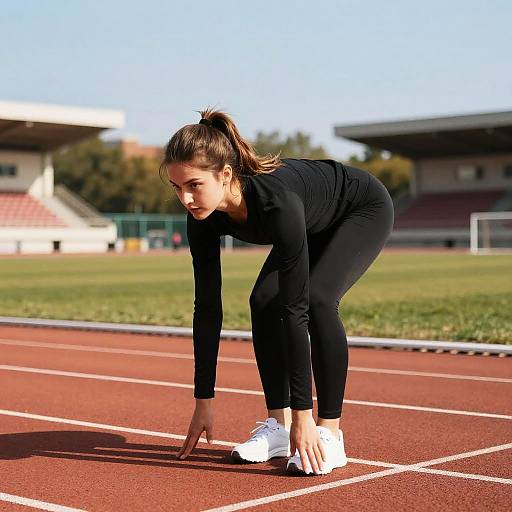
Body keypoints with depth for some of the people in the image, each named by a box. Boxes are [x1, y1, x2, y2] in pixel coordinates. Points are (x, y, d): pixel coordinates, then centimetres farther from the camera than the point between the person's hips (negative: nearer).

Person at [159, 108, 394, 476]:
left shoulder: (276, 200, -43)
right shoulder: (203, 217, -24)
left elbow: (295, 308, -43)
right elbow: (207, 307, -16)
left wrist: (303, 414, -41)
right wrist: (204, 401, -14)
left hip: (365, 210, -6)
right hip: (315, 225, 7)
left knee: (317, 299, -27)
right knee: (263, 302, -12)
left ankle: (329, 436, -17)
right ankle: (278, 426, 1)